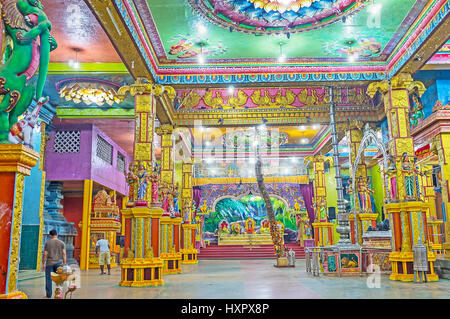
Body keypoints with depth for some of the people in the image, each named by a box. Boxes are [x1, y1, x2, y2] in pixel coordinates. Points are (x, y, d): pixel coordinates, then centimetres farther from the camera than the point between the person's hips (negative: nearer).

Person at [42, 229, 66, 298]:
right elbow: (64, 254, -3)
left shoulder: (47, 243, -2)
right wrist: (64, 263, 2)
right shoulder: (61, 243, 1)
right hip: (58, 263, 1)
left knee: (49, 279, 6)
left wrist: (43, 264, 3)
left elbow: (45, 254, -4)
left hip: (49, 263, -1)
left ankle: (49, 294, 9)